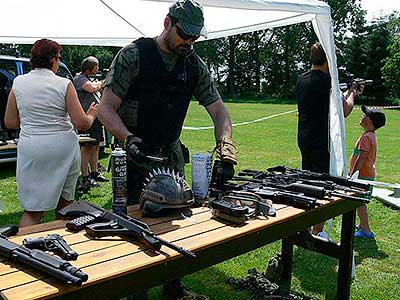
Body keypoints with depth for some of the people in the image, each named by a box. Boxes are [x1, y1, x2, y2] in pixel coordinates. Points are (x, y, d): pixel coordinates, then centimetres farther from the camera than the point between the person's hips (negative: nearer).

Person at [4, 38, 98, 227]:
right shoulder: (64, 85, -5)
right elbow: (82, 123, -7)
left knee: (31, 211, 6)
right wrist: (91, 115, 14)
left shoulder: (18, 83, 3)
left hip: (31, 149, 1)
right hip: (64, 148, -1)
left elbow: (10, 122, 8)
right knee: (63, 206, 17)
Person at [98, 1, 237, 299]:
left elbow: (219, 110, 0)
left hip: (171, 155, 5)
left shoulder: (195, 65, 4)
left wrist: (226, 148, -17)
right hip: (135, 155, -5)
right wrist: (129, 138, -32)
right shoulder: (134, 55, -11)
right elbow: (106, 109, -14)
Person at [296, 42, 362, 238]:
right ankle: (317, 233, 6)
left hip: (304, 139, 9)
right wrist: (352, 95, 7)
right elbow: (344, 110, -12)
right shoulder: (326, 81, -16)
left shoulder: (302, 80, 11)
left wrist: (347, 93, 21)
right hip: (322, 142, -9)